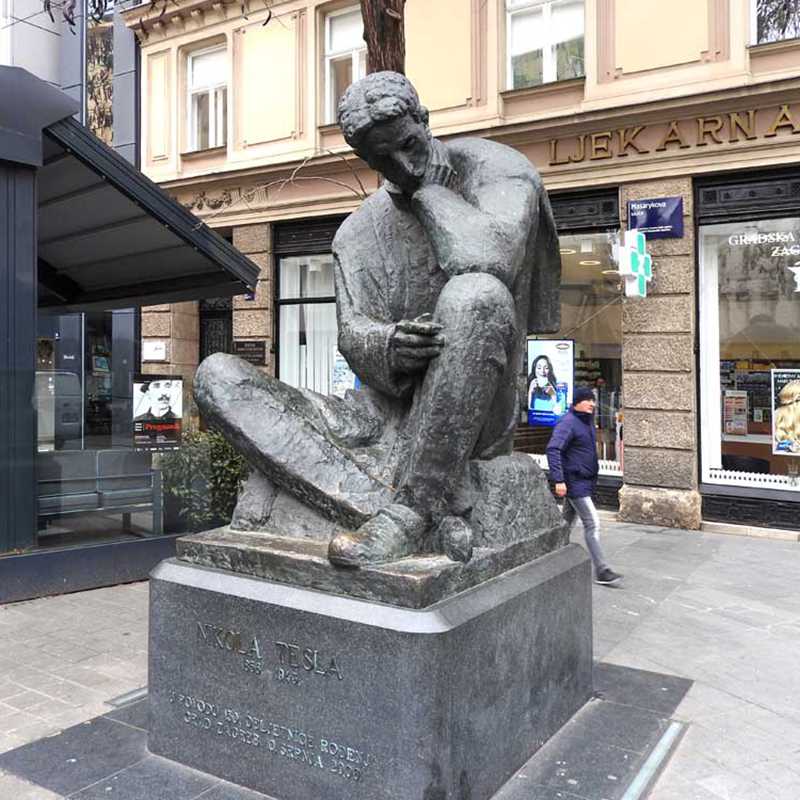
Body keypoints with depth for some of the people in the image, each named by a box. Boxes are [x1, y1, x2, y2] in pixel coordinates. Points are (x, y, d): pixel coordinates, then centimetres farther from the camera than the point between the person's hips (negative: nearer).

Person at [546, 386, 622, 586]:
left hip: (585, 481, 9)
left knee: (567, 521, 18)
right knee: (592, 523, -8)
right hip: (574, 482, -9)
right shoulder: (568, 422, -17)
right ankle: (601, 571, -2)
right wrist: (558, 480, -32)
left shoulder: (587, 421, 12)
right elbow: (553, 449, -26)